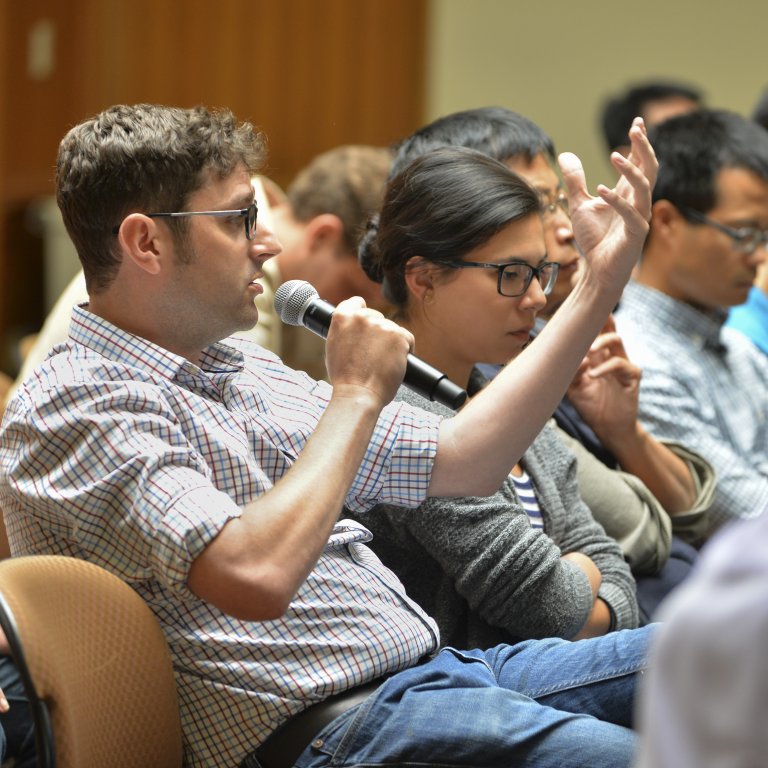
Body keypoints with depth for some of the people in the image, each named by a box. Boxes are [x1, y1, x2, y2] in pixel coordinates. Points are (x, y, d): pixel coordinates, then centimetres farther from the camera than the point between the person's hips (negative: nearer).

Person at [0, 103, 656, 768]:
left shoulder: (244, 369, 18)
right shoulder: (71, 406, -10)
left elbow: (459, 462, 19)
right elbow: (256, 578, -24)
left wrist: (602, 280, 17)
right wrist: (357, 394, -11)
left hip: (440, 665, 9)